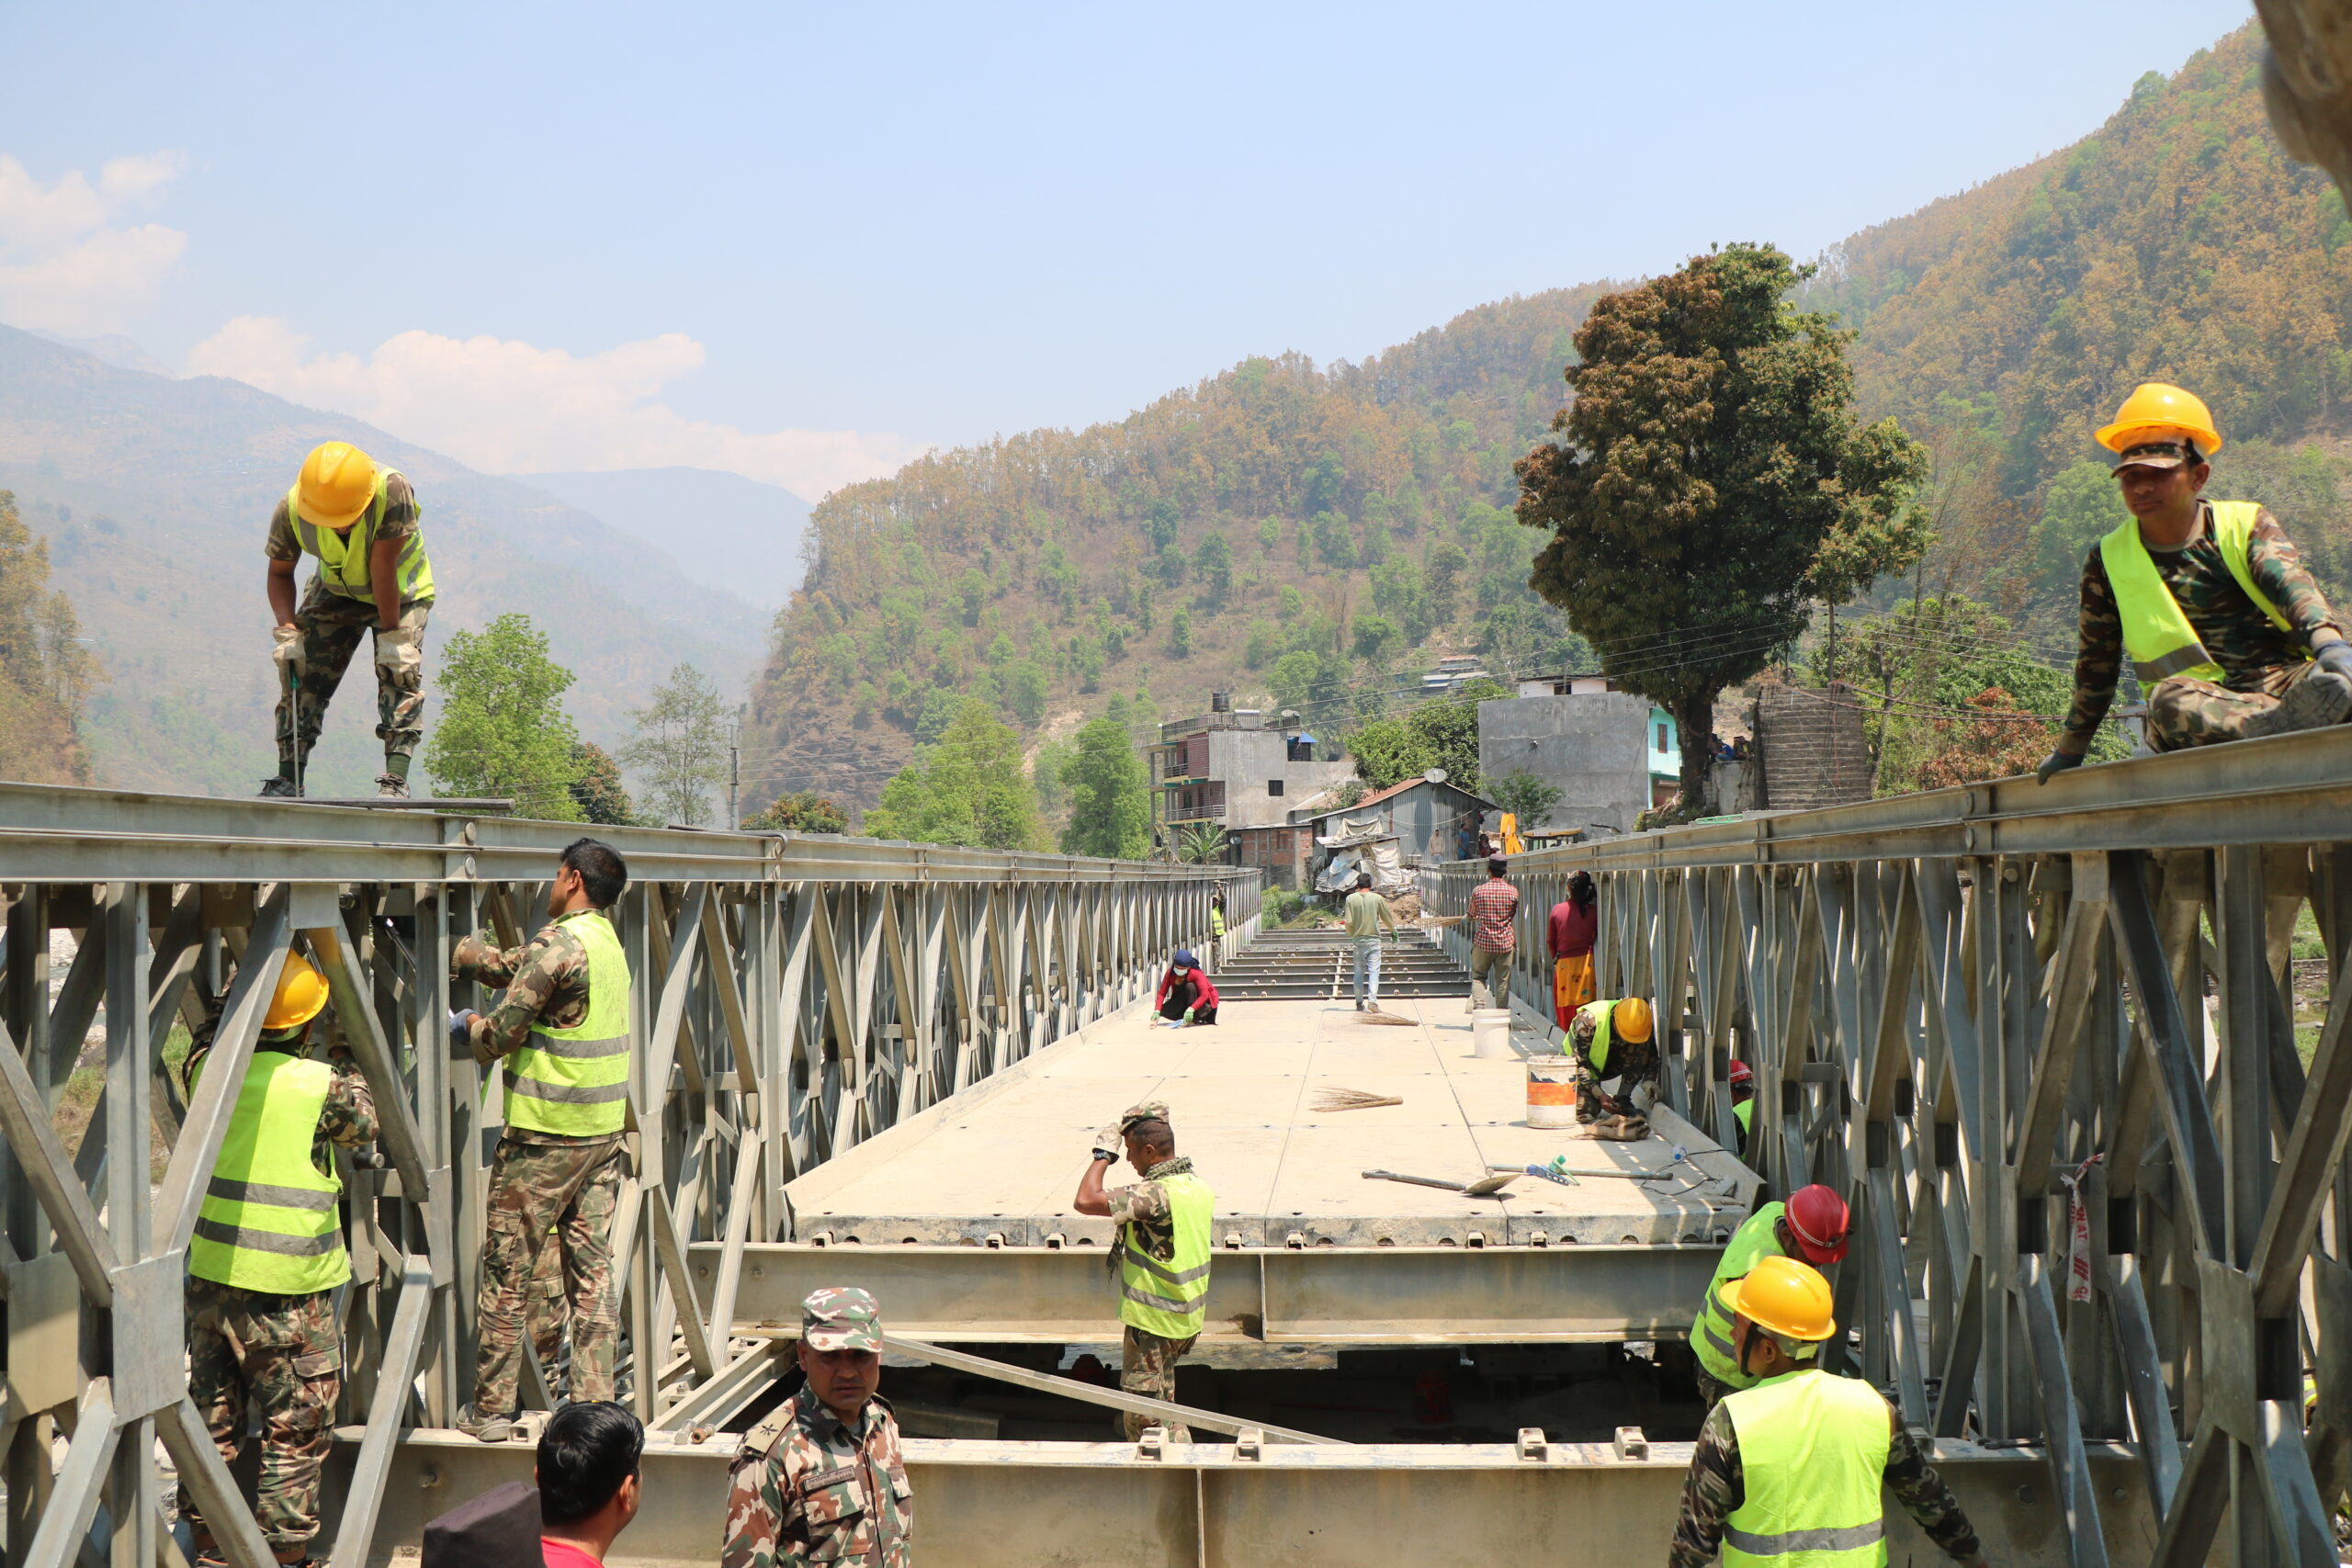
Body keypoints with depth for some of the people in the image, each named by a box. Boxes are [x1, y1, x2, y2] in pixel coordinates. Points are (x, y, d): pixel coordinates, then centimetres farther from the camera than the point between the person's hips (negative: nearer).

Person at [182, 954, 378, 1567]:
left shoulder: (208, 1066, -3)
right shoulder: (322, 1084, -14)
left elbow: (208, 1032, 22)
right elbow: (363, 1127, 7)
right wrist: (345, 1061, 16)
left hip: (212, 1270, 5)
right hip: (291, 1286, -5)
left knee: (212, 1414, 15)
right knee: (297, 1426, 6)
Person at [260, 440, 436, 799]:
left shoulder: (393, 491, -36)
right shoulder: (290, 509, -25)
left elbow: (384, 566, -32)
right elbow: (280, 572, -10)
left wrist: (391, 634, -27)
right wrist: (286, 630, -23)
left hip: (400, 591, -3)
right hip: (336, 591, 3)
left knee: (399, 670, -20)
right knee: (303, 674, -7)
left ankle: (396, 780, -21)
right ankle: (288, 780, -3)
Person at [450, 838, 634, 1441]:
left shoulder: (558, 944, -15)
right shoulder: (606, 941, 11)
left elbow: (501, 1034, -13)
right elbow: (511, 966, 18)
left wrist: (466, 1026, 8)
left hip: (544, 1132, -7)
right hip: (603, 1130, 8)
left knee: (507, 1274, 4)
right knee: (592, 1272, 8)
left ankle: (491, 1408, 12)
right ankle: (594, 1407, 8)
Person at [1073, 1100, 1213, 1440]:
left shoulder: (1157, 1194, -26)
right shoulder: (1198, 1186, 2)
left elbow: (1085, 1201, -32)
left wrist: (1103, 1156, -17)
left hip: (1153, 1321, -9)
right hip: (1186, 1318, 9)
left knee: (1144, 1412, 2)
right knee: (1164, 1402, 22)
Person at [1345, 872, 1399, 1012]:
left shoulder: (1351, 898, -3)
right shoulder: (1377, 898, -5)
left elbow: (1349, 922, -7)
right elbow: (1388, 918, 5)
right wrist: (1392, 927, 27)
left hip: (1358, 939, 1)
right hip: (1373, 939, -1)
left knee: (1359, 972, 11)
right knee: (1374, 971, -4)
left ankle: (1360, 1003, 13)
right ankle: (1372, 1000, -21)